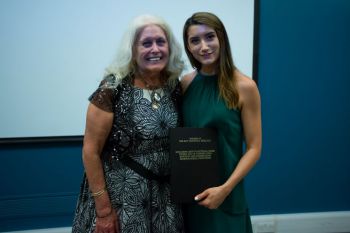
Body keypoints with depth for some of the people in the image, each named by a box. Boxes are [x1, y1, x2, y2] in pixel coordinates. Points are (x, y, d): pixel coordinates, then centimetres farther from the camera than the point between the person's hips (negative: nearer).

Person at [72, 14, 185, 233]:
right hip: (120, 195, -4)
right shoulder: (113, 89, -16)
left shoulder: (175, 87, -2)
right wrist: (103, 209, -13)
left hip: (165, 196, 5)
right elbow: (91, 151, -14)